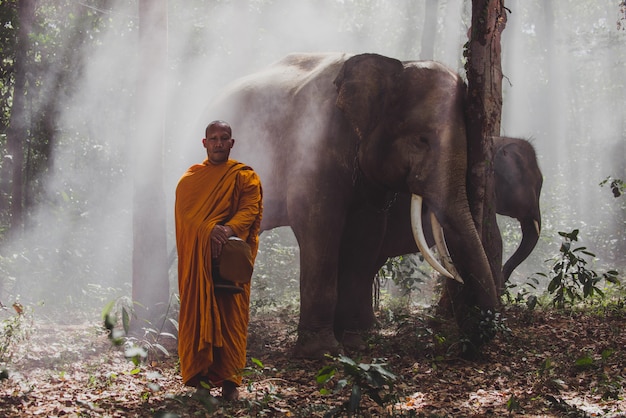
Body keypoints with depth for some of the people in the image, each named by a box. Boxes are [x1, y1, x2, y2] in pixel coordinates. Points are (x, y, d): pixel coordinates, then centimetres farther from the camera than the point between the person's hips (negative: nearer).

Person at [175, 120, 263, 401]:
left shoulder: (245, 177, 9)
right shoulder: (191, 177, 13)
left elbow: (250, 208, -6)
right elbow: (186, 210, -2)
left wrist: (230, 229, -26)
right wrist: (210, 230, -21)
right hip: (196, 257, 2)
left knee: (230, 317, -5)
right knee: (196, 314, -1)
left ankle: (229, 381, -5)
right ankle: (198, 377, 4)